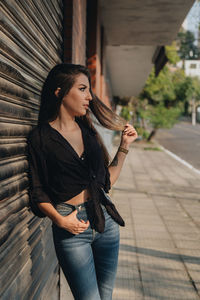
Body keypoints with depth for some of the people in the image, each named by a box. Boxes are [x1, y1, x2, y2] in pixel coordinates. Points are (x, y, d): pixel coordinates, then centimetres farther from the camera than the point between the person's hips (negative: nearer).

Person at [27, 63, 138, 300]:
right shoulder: (40, 137, -6)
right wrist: (59, 219, -20)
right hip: (72, 227, -5)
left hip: (105, 219, 6)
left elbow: (107, 179, 13)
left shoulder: (88, 131, 10)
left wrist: (124, 146, 10)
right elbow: (38, 191, -5)